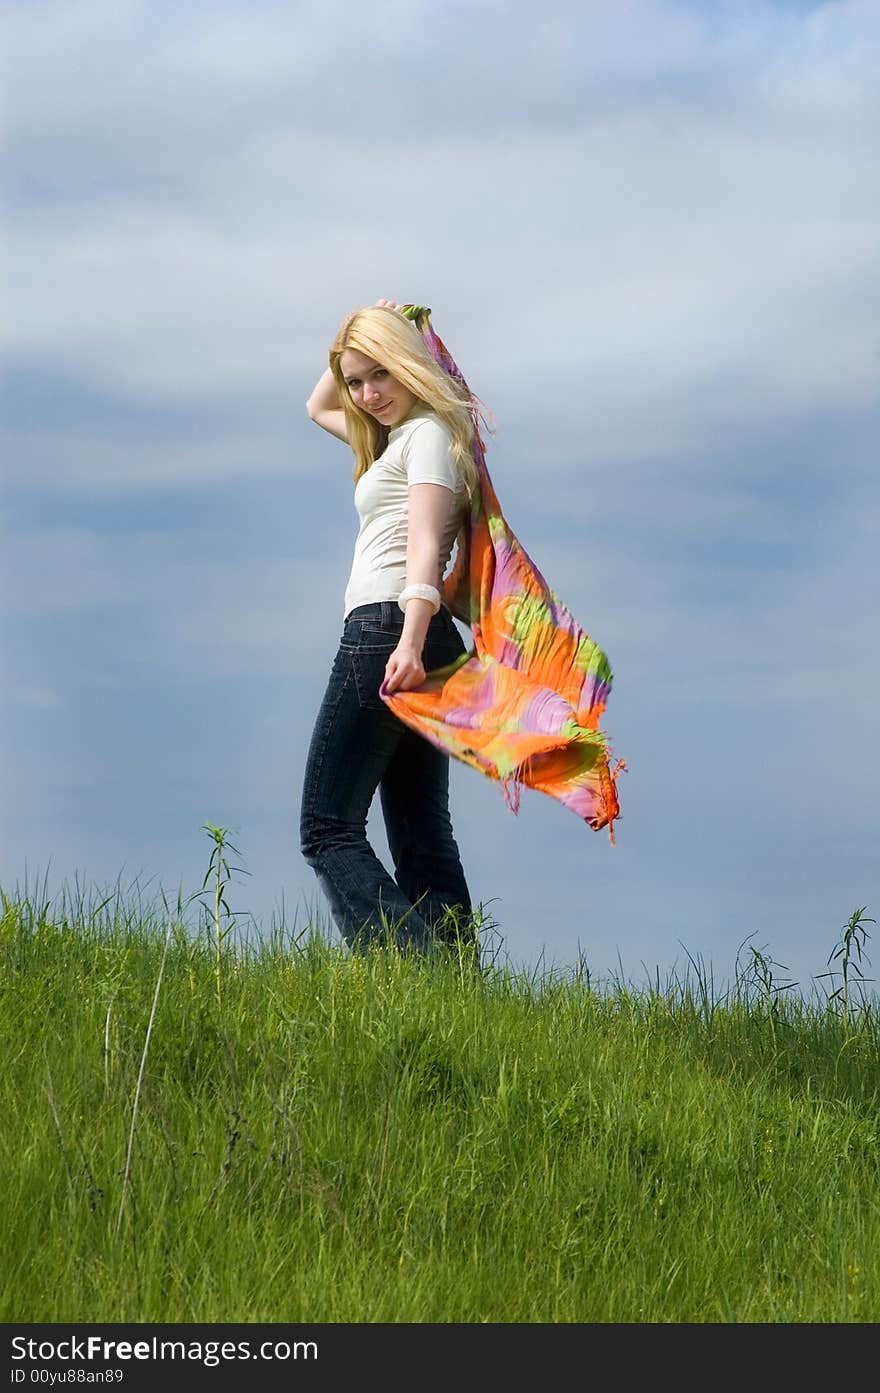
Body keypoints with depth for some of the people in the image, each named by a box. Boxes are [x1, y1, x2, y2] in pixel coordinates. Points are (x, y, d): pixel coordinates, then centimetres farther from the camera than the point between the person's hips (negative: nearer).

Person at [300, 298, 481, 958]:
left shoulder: (428, 432, -4)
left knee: (328, 827, -11)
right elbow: (319, 408, 42)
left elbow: (425, 543, -18)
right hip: (414, 642, 10)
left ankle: (404, 963, -27)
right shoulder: (398, 437, 24)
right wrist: (368, 329, 28)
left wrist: (409, 640, -31)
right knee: (423, 838, 3)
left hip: (384, 629, -10)